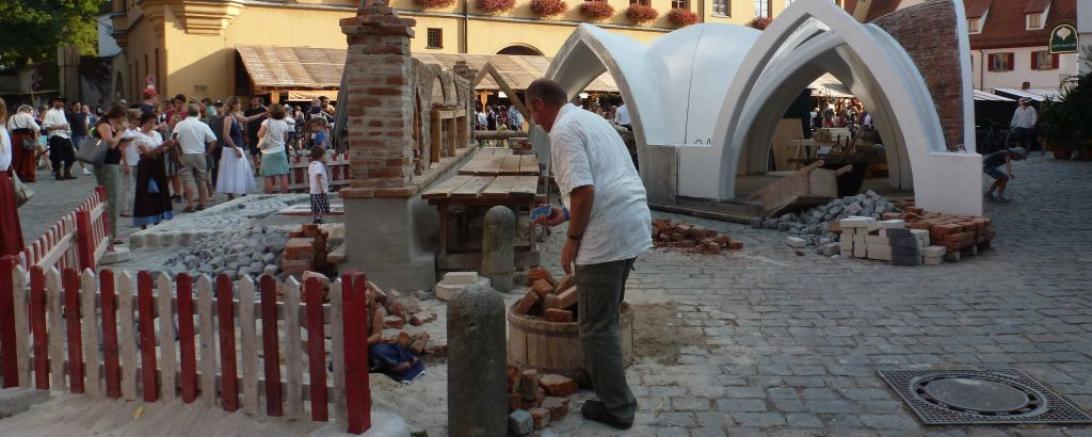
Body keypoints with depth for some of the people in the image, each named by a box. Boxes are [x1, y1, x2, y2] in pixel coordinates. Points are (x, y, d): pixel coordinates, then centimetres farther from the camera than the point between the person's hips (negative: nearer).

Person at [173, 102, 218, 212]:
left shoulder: (180, 125, -4)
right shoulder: (203, 125, 0)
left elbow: (174, 139, -10)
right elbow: (213, 140, -4)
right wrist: (207, 152, 7)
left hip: (185, 155, -2)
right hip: (200, 155, 2)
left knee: (187, 180, -2)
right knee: (201, 179, 11)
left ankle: (190, 205, -7)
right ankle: (202, 203, 15)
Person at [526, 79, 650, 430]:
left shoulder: (563, 130, -10)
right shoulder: (591, 120, 21)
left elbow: (584, 191, -21)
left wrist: (572, 239, -11)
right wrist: (566, 215, 27)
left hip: (607, 235, -10)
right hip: (633, 226, 10)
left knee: (597, 326, 3)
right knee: (605, 317, 25)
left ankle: (617, 407, 12)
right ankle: (599, 373, 41)